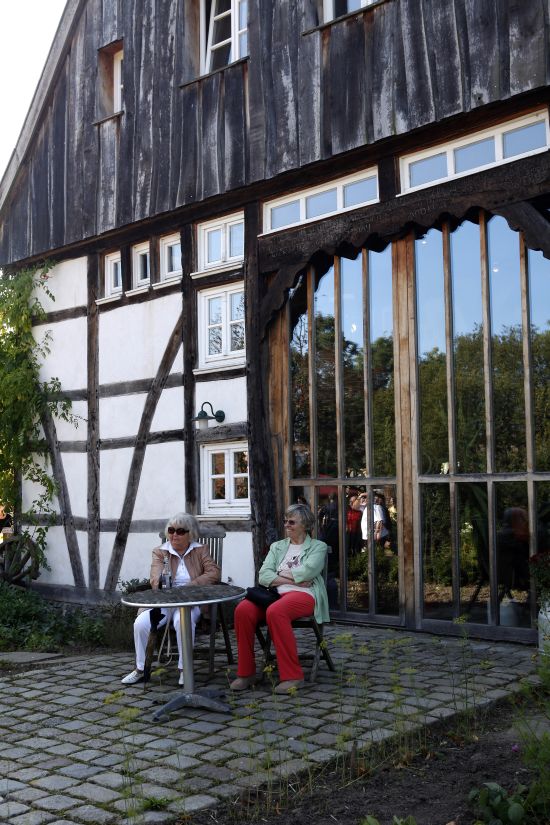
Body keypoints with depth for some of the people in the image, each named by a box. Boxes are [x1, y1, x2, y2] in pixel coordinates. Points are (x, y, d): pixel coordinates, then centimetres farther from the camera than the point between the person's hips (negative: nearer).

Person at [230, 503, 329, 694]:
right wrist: (291, 579, -5)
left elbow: (307, 571, -9)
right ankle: (246, 673, -15)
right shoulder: (277, 546, 24)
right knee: (243, 610, -26)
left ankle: (293, 675, -29)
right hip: (275, 593, 5)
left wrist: (281, 573, 1)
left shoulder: (318, 547, 12)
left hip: (303, 595, -5)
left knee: (275, 612, -38)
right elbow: (263, 576, 8)